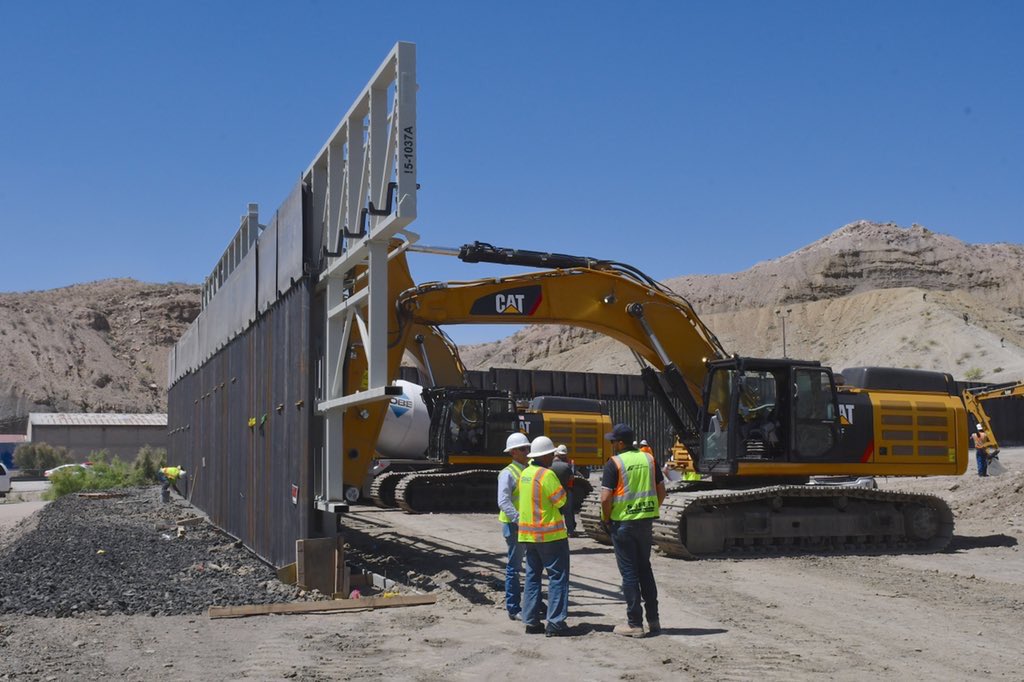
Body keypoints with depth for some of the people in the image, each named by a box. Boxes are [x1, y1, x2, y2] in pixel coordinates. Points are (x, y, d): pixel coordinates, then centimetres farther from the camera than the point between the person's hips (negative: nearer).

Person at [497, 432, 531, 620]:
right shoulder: (508, 473, -10)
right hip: (514, 526, -8)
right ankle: (513, 609, 4)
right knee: (514, 567, -2)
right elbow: (504, 502, -19)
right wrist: (520, 520, -29)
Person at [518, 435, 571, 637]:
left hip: (528, 533, 8)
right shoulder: (547, 474, -16)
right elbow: (561, 501, -13)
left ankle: (531, 621, 13)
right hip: (550, 533, -8)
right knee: (557, 576, -2)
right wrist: (562, 487, 7)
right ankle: (555, 623, -5)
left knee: (532, 576, 13)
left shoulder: (524, 474, 8)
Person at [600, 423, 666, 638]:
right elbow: (661, 491, 8)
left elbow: (605, 498, -17)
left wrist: (606, 520, -2)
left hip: (623, 523, -5)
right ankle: (653, 619, 20)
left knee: (629, 572, 2)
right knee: (645, 568, 17)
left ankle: (634, 624, 5)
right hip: (646, 522, 5)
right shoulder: (648, 459, 5)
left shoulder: (614, 463, -12)